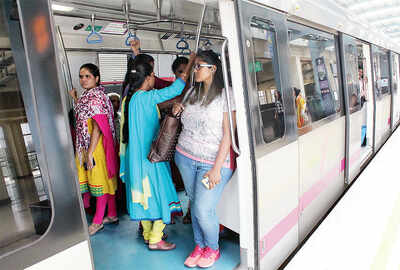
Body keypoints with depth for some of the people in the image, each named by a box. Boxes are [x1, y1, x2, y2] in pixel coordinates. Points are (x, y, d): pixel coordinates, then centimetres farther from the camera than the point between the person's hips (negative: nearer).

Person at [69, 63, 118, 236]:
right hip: (87, 145, 9)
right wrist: (75, 98, 18)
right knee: (107, 181, 15)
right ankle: (112, 215, 28)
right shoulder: (87, 96, 12)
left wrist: (90, 153, -23)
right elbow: (82, 115, 22)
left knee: (100, 181, 3)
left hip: (97, 146, -9)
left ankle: (98, 221, 17)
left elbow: (97, 127, -22)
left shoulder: (96, 97, -17)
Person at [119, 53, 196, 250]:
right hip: (149, 153, -8)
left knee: (144, 191, 16)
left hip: (135, 155, 8)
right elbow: (174, 89, -19)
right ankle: (155, 240, 12)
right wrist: (190, 63, -11)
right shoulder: (147, 97, -17)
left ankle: (148, 234, 31)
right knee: (158, 191, 3)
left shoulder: (129, 98, 8)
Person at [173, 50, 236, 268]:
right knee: (194, 203, 12)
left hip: (213, 161, -5)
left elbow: (228, 134, -10)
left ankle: (213, 249, 24)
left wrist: (216, 168, -15)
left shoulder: (225, 94, -7)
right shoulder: (193, 93, 11)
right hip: (185, 158, 5)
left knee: (203, 210, -5)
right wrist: (178, 109, 4)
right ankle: (199, 246, 33)